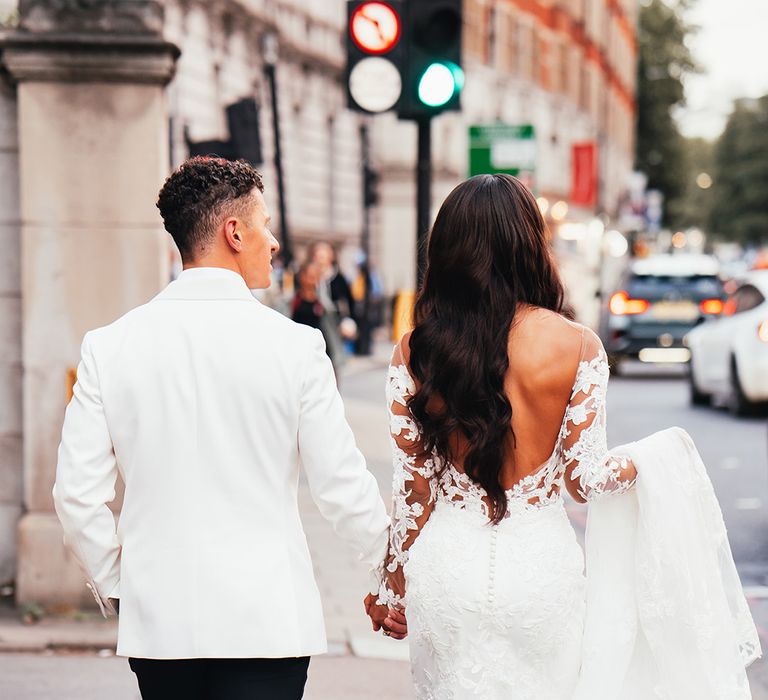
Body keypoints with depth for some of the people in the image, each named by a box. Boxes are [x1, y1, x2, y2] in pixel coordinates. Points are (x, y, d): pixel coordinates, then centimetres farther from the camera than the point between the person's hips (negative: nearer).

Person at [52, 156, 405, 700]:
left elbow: (77, 495, -1)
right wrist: (394, 566, 14)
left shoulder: (109, 345, -1)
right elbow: (342, 486, -5)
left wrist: (113, 586, 15)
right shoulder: (292, 344, -9)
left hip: (156, 618, 3)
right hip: (266, 623, -3)